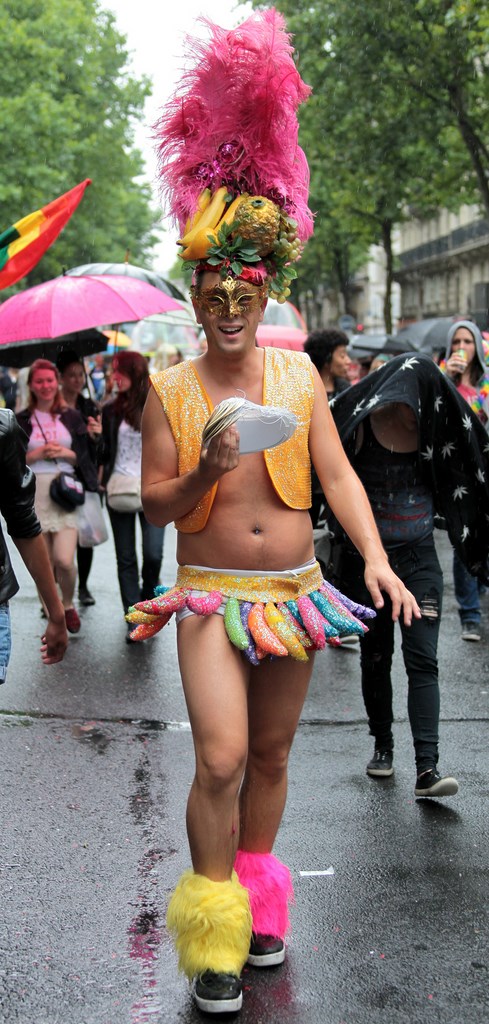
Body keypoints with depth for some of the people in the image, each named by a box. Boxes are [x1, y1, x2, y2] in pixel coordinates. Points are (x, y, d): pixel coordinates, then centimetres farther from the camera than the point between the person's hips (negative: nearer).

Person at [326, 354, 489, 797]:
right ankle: (383, 745, 30)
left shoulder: (437, 430, -1)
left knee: (423, 661, -8)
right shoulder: (359, 425, -7)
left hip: (419, 559, 1)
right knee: (375, 657, 11)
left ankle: (427, 769, -12)